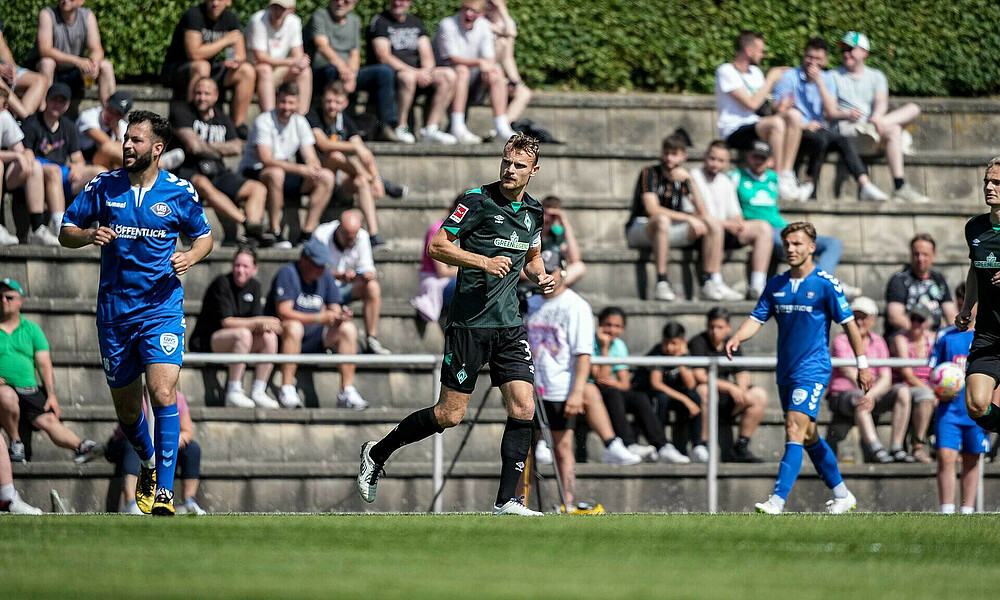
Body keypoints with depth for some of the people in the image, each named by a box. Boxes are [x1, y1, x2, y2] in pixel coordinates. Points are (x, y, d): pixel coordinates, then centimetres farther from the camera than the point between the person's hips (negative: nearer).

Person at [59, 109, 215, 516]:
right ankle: (148, 462, 41)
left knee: (163, 394, -21)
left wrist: (190, 257, -9)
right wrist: (89, 235, -14)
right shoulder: (103, 187, 1)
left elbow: (204, 236, 13)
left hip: (162, 309, -2)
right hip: (114, 311, 2)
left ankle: (164, 491, -18)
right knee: (126, 410, 10)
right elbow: (66, 231, 8)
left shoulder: (179, 193, -1)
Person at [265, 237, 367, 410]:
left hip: (314, 340, 6)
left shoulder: (325, 276, 8)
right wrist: (320, 318, -29)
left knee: (348, 329, -13)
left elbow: (334, 309, 8)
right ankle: (286, 390, -37)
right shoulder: (288, 274, -12)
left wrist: (340, 316, -19)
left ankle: (347, 392, -17)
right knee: (294, 326, -38)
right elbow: (283, 313, -22)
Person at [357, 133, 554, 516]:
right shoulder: (479, 200, -9)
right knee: (450, 415, -3)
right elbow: (437, 246, -10)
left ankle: (507, 500, -1)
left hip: (510, 325, 6)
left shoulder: (533, 212, 11)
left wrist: (541, 276, 6)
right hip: (469, 322, -6)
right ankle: (377, 453, 18)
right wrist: (484, 262, -20)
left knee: (523, 408, -6)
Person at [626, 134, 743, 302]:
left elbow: (702, 212, -3)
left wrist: (689, 179, -13)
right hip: (639, 229, -6)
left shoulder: (683, 177, 8)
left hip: (668, 232, 6)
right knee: (662, 220, -40)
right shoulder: (650, 173, -9)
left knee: (714, 225, -7)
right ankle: (661, 285, -40)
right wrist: (688, 218, -23)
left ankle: (711, 285, -13)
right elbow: (652, 209, -22)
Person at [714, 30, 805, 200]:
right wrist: (770, 80, -8)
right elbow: (752, 104, -17)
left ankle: (788, 174, -23)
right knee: (776, 122, -34)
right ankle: (780, 180, -31)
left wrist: (776, 107, -6)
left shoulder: (755, 71, 18)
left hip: (755, 127, 8)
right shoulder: (726, 71, -8)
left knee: (794, 115, -17)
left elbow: (762, 108, 16)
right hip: (734, 132, -8)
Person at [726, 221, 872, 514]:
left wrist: (863, 365, -5)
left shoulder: (826, 284, -8)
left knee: (795, 430, -19)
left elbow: (849, 324, -5)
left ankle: (777, 501, -27)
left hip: (812, 370, -7)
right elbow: (757, 318, 6)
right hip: (786, 371, 7)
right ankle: (842, 495, 29)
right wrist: (737, 337, -15)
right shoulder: (776, 285, 8)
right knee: (809, 436, 15)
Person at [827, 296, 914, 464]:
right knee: (858, 397, -39)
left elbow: (886, 379, 0)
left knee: (902, 391, -20)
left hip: (874, 395, 5)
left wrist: (871, 395, -22)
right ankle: (875, 449, -54)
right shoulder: (841, 340, -1)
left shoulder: (878, 342, 11)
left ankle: (896, 448, -27)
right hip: (842, 397, -5)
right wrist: (868, 397, -33)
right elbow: (849, 373, -17)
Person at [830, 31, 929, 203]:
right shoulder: (835, 76, 13)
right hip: (845, 128, -4)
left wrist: (877, 116, -23)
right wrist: (846, 115, -21)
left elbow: (881, 101, 1)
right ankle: (899, 187, -39)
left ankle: (874, 128, -38)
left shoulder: (876, 76, 21)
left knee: (913, 109, -15)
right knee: (892, 130, -30)